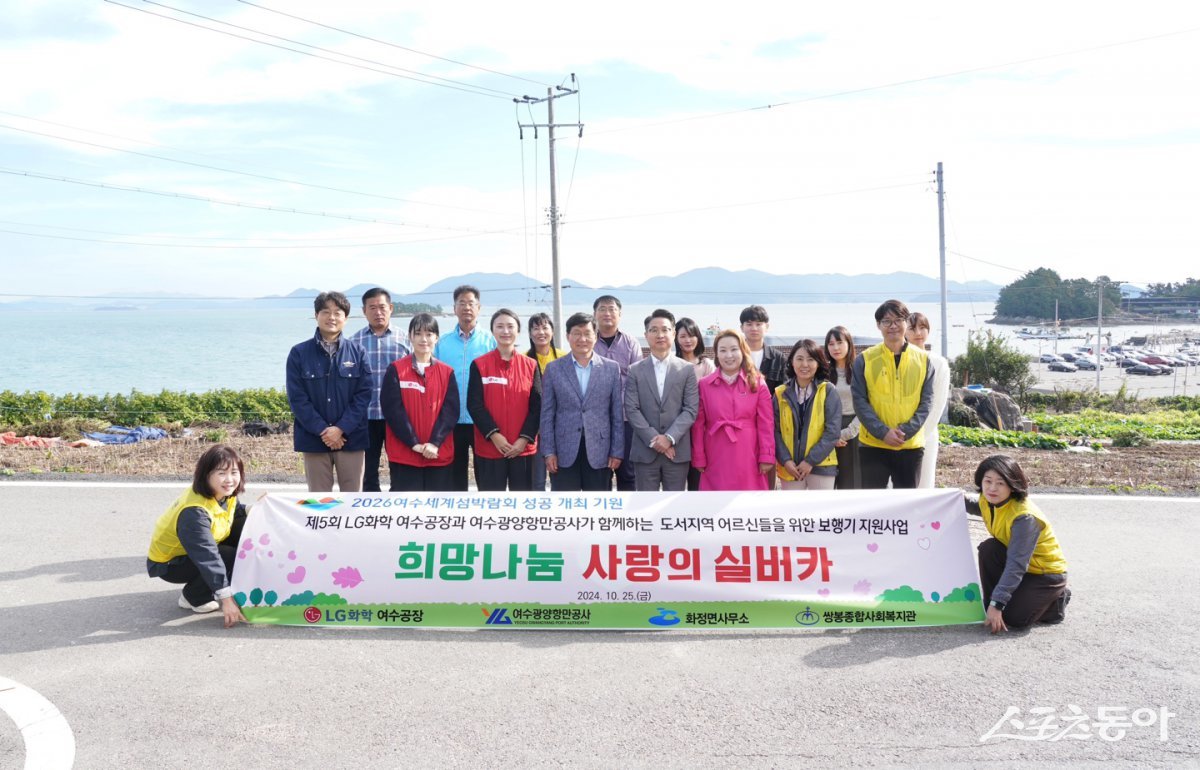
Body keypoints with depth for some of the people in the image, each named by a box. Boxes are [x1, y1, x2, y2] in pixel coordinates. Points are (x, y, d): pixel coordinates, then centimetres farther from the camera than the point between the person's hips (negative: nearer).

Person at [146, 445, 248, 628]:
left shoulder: (224, 494, -9)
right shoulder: (194, 513, -34)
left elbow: (236, 511, 12)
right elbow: (207, 557, -38)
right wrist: (226, 598, -39)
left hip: (196, 549, 8)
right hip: (169, 564, -8)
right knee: (233, 558, -27)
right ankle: (194, 597, -4)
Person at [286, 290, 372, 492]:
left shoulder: (357, 352, 2)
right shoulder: (299, 353, 0)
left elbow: (364, 394, -3)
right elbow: (297, 398, -4)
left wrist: (342, 428, -14)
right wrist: (322, 430, -13)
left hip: (351, 438, 0)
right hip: (314, 438, 0)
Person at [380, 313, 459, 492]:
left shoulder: (447, 372, 7)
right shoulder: (396, 370, 1)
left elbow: (451, 410, -1)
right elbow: (392, 408, -7)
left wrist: (435, 443, -14)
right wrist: (413, 442, -14)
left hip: (440, 454, 2)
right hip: (404, 453, -2)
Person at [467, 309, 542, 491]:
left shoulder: (531, 366, 5)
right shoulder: (479, 365, 1)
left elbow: (537, 406, 1)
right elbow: (474, 405, -5)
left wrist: (524, 438, -10)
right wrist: (494, 435, -15)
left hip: (523, 448, 2)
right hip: (489, 448, -1)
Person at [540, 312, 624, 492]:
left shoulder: (612, 369, 5)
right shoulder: (554, 369, 4)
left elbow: (617, 415, 5)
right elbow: (547, 414, 3)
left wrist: (617, 451, 1)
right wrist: (549, 451, -3)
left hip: (599, 453, 1)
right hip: (564, 453, 0)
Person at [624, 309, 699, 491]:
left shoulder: (687, 369, 5)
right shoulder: (635, 370, 5)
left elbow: (691, 409, -1)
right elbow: (631, 410, -2)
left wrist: (670, 438, -13)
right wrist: (654, 439, -11)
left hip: (678, 451, 0)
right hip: (645, 451, 0)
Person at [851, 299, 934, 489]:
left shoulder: (922, 359, 5)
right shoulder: (865, 359, -1)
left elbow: (926, 401, 1)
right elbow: (860, 401, -5)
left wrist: (906, 431, -13)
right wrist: (883, 432, -16)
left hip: (911, 445, 2)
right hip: (873, 444, -1)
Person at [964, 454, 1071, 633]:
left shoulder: (1025, 517, -32)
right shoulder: (989, 501, -9)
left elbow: (1016, 566, -34)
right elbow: (981, 508, 21)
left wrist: (997, 604, -37)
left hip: (1048, 573, -7)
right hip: (1019, 565, 7)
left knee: (1013, 618, -21)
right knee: (988, 548, -22)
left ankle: (1057, 599, 7)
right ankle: (990, 602, -6)